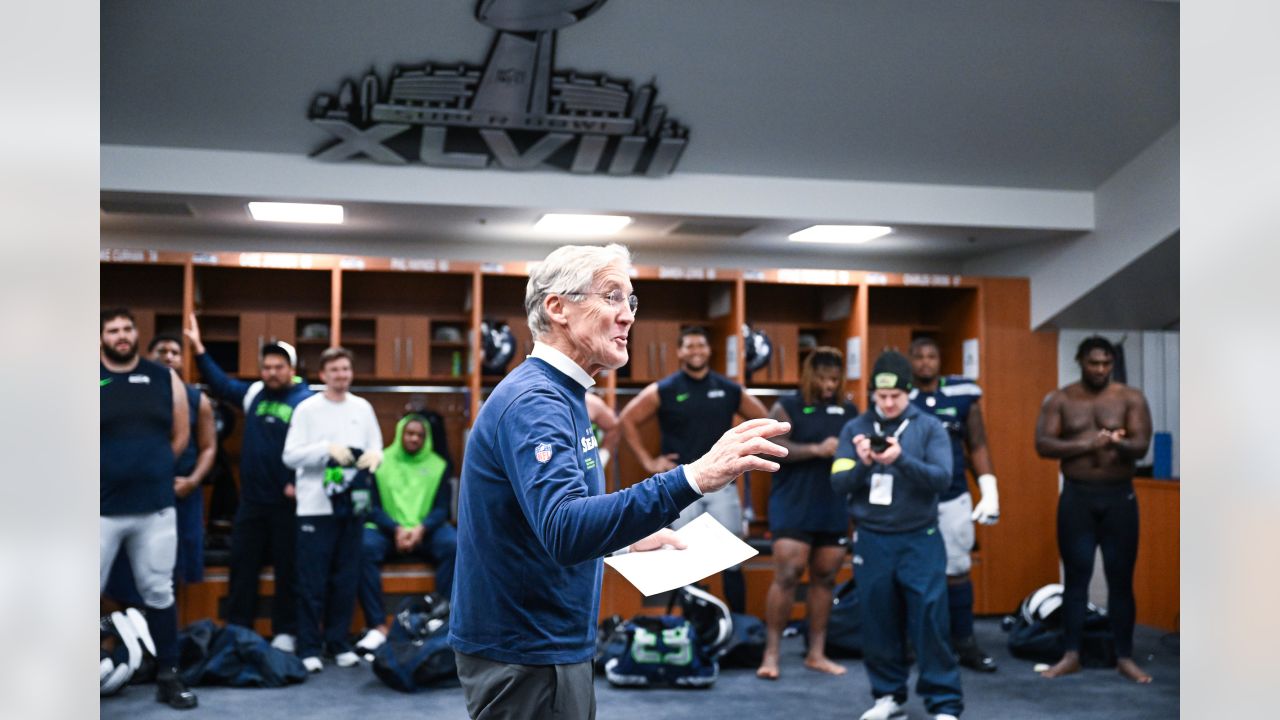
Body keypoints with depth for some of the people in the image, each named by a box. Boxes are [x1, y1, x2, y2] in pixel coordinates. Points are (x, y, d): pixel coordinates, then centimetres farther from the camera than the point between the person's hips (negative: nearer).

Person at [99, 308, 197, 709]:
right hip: (102, 509, -2)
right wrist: (112, 472, 4)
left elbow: (181, 435, 13)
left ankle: (168, 675, 21)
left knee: (159, 592, 11)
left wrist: (150, 470, 11)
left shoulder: (165, 379, 6)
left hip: (156, 509, 3)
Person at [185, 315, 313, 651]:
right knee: (242, 565, 11)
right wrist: (199, 348, 16)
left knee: (288, 570, 5)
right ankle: (236, 629, 21)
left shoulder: (306, 401, -11)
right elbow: (220, 383, 20)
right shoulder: (253, 393, 8)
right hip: (251, 500, 6)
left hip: (286, 502, -6)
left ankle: (286, 633, 14)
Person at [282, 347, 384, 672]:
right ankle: (309, 647, 8)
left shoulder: (363, 408, 9)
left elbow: (376, 447, 10)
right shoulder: (307, 409, -2)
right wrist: (328, 449, -18)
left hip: (352, 505, 3)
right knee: (312, 582, 0)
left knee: (346, 580, 8)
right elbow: (290, 455, -7)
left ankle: (339, 643, 19)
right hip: (316, 507, -3)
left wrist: (374, 455, -13)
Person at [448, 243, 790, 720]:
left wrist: (629, 539, 13)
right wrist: (692, 478, -45)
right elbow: (564, 532, -37)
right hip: (527, 660, -10)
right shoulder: (533, 401, -21)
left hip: (553, 647, 10)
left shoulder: (558, 395, 11)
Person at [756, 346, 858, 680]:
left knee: (825, 578, 7)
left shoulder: (849, 411, 14)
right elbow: (773, 447, -12)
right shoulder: (787, 407, 0)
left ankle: (817, 653, 16)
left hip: (834, 511, 5)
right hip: (793, 507, -5)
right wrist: (816, 449, -21)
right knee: (787, 576, -10)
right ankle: (771, 653, -2)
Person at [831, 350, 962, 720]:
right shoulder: (854, 429, 3)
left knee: (930, 622, -3)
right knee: (879, 624, 8)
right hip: (872, 540, 2)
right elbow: (839, 484, -2)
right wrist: (863, 464, -22)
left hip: (919, 540, -2)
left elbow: (942, 478, -13)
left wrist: (902, 460, -27)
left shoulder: (929, 427, -1)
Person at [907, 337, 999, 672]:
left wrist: (990, 493, 1)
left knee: (957, 571, 8)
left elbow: (977, 446, 7)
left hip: (953, 499, 2)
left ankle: (964, 643, 19)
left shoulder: (962, 395, 1)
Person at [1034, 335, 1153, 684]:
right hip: (1076, 497, 0)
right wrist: (1087, 445, -17)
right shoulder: (1059, 400, 3)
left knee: (1121, 579, 3)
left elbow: (1141, 445, -11)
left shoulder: (1131, 398, 0)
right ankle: (1071, 655, 11)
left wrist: (1118, 444, -34)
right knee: (1076, 577, 4)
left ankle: (1125, 657, 12)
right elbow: (1043, 445, -7)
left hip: (1119, 497, 0)